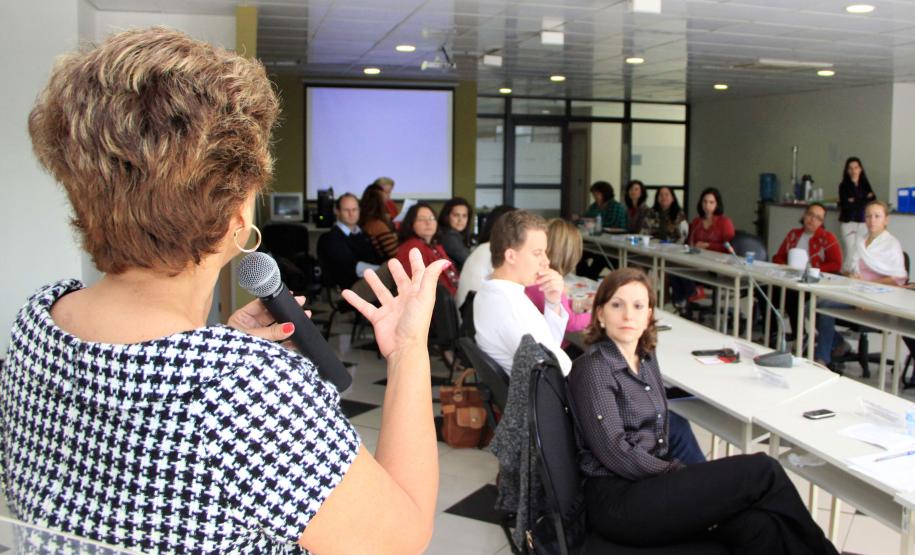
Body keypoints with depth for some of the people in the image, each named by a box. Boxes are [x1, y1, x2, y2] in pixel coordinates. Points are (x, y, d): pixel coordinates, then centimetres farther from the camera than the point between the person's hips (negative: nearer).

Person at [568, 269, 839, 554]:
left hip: (652, 481, 7)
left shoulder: (646, 359, 13)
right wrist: (687, 480, -10)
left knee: (756, 527, -21)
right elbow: (617, 454, -15)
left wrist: (684, 474, -2)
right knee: (762, 471, -14)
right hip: (617, 502, -7)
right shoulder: (592, 368, -10)